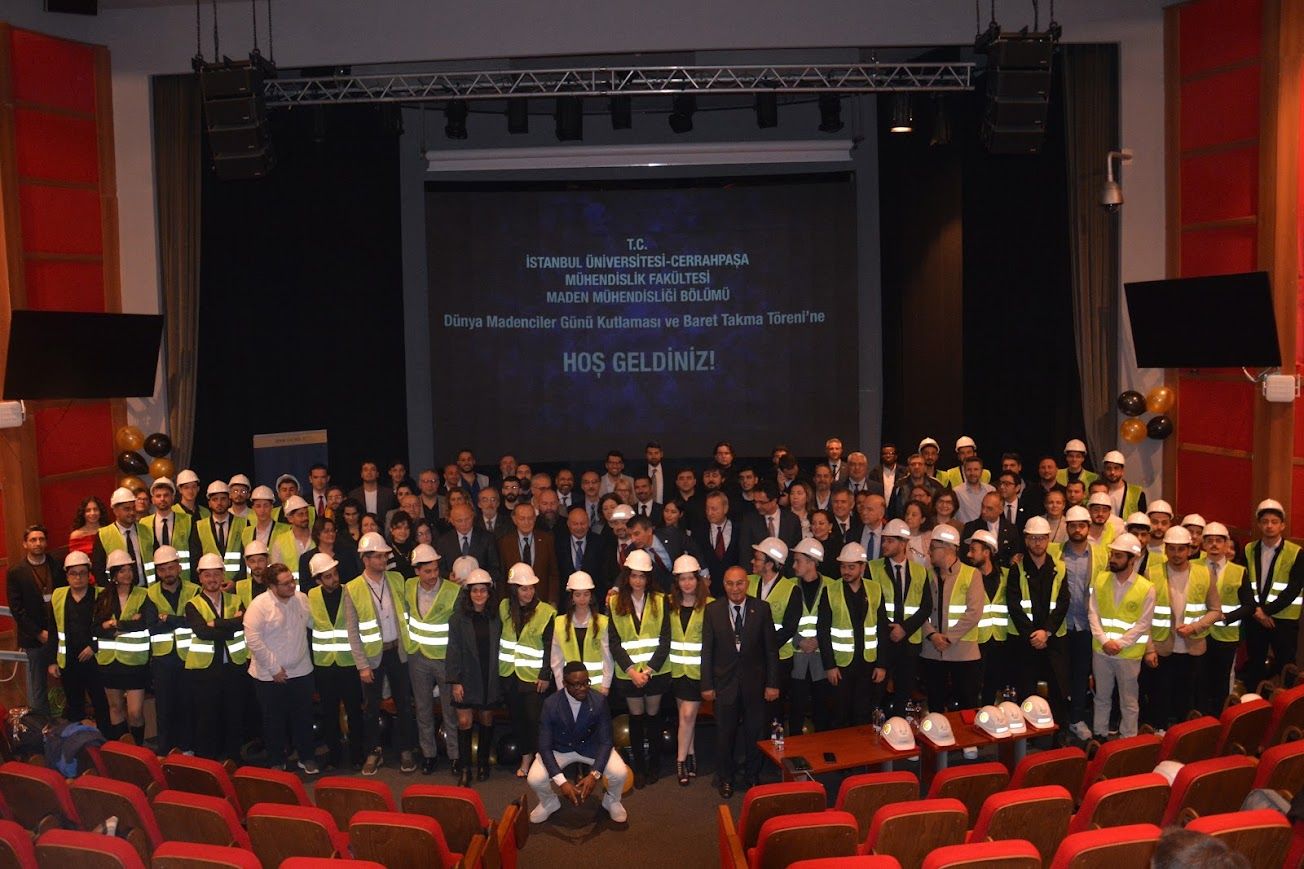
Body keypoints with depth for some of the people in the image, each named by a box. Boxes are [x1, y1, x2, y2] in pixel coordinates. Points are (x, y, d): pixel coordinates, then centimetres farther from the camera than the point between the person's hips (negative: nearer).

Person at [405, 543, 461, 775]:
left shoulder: (455, 591, -18)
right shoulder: (409, 588, -4)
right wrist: (409, 641, 10)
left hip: (445, 657, -4)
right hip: (417, 657, 4)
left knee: (450, 709, 8)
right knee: (423, 708, 15)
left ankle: (454, 753, 23)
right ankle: (428, 752, 30)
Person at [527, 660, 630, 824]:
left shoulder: (599, 701, -22)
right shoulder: (550, 704, -24)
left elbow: (605, 741, -17)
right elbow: (545, 746, -22)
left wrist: (595, 774, -32)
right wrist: (561, 781, -33)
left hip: (591, 746, 0)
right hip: (560, 748, 0)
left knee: (620, 773, -22)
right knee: (535, 779, -23)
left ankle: (612, 801, 14)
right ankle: (549, 803, 14)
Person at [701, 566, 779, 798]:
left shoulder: (761, 608, -5)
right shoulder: (713, 610, -4)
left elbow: (771, 648, -2)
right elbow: (707, 650, -1)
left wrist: (772, 683, -4)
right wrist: (707, 685, -3)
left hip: (754, 683, 0)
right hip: (725, 683, 0)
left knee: (754, 734, 12)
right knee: (724, 735, 11)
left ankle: (752, 777, 31)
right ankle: (725, 778, 30)